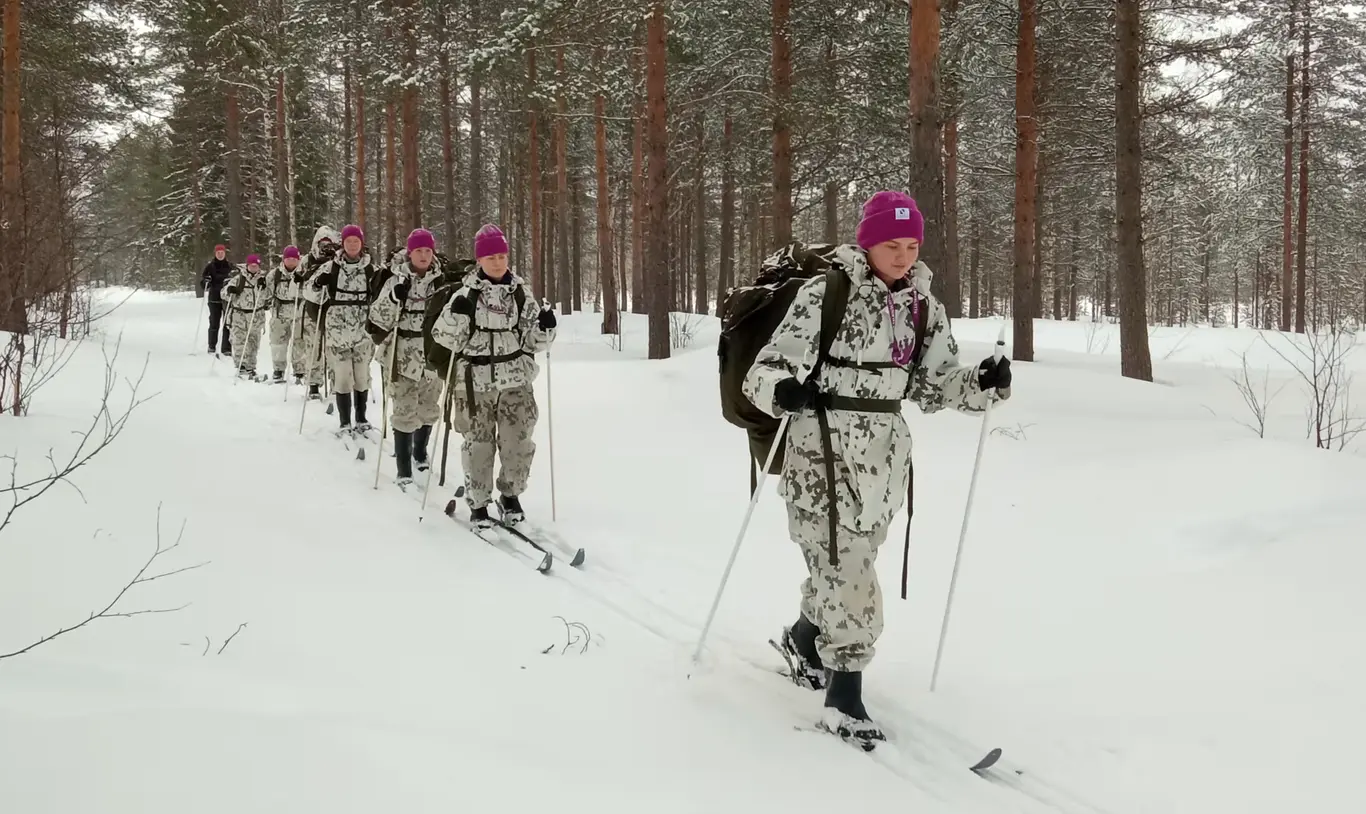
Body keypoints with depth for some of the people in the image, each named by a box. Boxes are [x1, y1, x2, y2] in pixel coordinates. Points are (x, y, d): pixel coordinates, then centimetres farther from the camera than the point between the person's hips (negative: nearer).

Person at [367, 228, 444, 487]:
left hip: (433, 356, 4)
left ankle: (420, 453, 40)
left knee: (429, 409, 16)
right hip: (403, 356, -4)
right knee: (405, 412, -5)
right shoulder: (396, 281, -6)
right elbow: (379, 320, -11)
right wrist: (395, 299, -25)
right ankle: (404, 471, 0)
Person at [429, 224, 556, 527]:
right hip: (475, 382, -2)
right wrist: (457, 314, -22)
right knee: (478, 445, 3)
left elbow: (534, 342, 10)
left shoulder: (520, 294, 6)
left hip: (516, 380, 2)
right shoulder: (466, 294, -3)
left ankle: (510, 495, 22)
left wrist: (545, 328, -9)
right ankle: (478, 503, 18)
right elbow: (446, 337, -5)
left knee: (518, 442, 1)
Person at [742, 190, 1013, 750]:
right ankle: (844, 699, 0)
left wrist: (983, 384, -6)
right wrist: (782, 390, -36)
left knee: (846, 560, 18)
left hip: (884, 453, 6)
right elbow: (769, 367, -14)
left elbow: (934, 386, 12)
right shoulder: (826, 292, -11)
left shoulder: (923, 305, 7)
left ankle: (805, 638, 44)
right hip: (823, 448, -6)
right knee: (846, 570, -9)